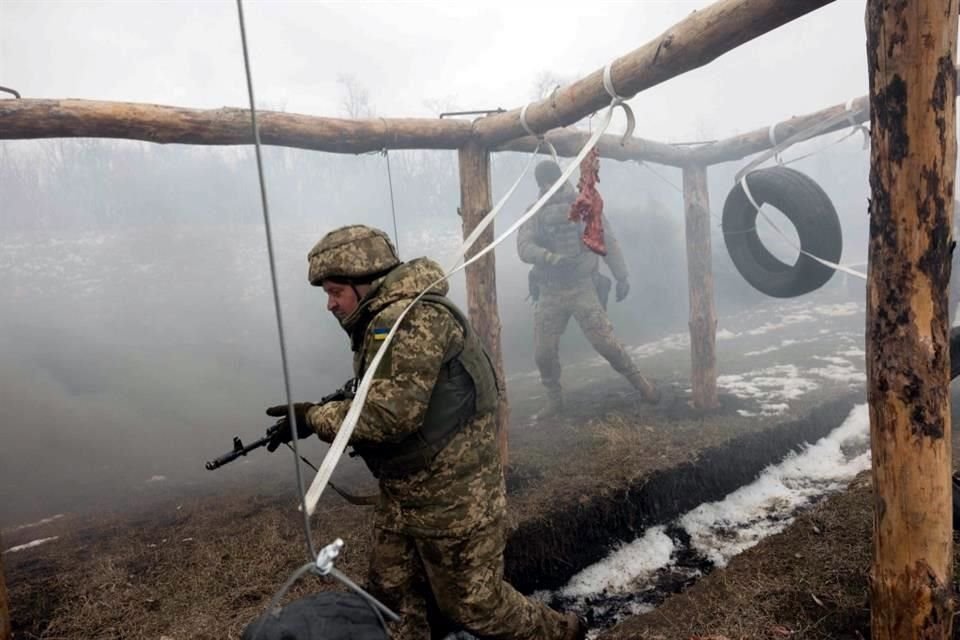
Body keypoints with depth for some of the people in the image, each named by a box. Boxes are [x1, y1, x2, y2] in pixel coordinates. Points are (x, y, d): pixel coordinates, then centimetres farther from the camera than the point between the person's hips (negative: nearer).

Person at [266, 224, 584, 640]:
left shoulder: (411, 317, -24)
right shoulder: (384, 320, 10)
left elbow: (388, 415, -28)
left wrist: (312, 418, -17)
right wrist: (321, 413, 1)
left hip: (454, 498, -9)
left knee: (475, 604, 9)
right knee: (393, 599, 20)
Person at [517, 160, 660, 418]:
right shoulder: (534, 214, 1)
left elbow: (609, 243, 4)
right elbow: (524, 247, -13)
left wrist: (622, 277, 3)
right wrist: (551, 257, -32)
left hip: (583, 288, -2)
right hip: (550, 293, 2)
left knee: (605, 341, -9)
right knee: (544, 351, 2)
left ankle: (639, 382, 13)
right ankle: (554, 399, 23)